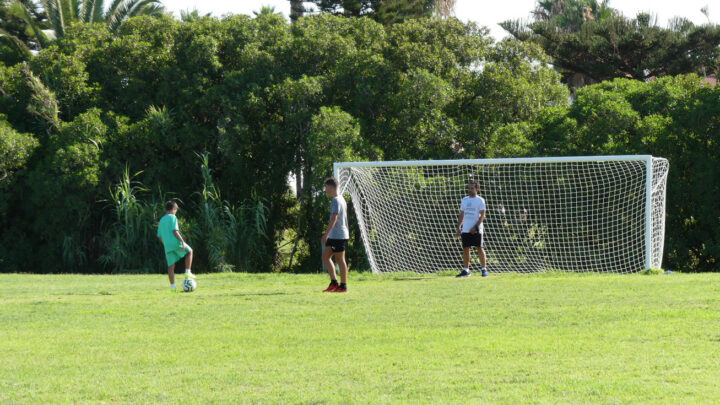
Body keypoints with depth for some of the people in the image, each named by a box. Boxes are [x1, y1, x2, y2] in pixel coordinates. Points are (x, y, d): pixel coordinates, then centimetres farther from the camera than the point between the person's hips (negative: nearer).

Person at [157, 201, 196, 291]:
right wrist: (182, 241, -14)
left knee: (171, 266, 6)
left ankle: (172, 286, 2)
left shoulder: (161, 220, 17)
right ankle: (188, 272, 9)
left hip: (167, 246, 6)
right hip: (176, 243, -6)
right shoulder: (173, 217, -4)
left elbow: (159, 236, 18)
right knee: (189, 251, 19)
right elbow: (174, 231, -16)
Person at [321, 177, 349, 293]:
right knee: (325, 257, 10)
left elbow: (334, 218, -23)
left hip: (339, 235, -10)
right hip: (334, 236, 10)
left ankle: (343, 286, -1)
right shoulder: (341, 199, 17)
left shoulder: (336, 201, -14)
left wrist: (326, 234, -26)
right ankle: (334, 282, 9)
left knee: (340, 260, -5)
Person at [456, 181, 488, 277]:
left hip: (476, 230, -5)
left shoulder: (480, 200, -3)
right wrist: (459, 227, 9)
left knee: (479, 248, -5)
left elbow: (482, 215, -8)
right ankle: (465, 270, 9)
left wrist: (476, 227, -17)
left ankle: (484, 269, 0)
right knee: (465, 249, 4)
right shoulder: (464, 200, 14)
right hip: (465, 229, 5)